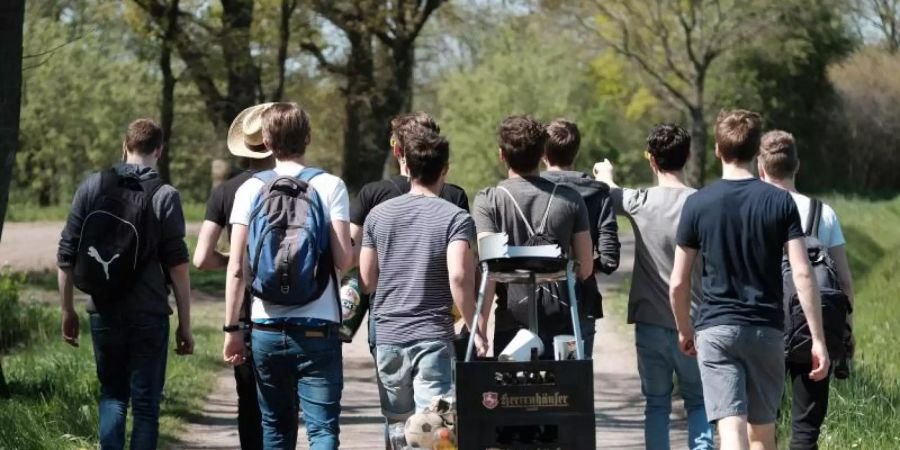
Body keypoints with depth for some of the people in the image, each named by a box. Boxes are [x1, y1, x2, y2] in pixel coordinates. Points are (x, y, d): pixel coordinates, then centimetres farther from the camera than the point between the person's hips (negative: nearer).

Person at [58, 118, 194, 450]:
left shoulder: (92, 187, 2)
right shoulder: (164, 196, -6)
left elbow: (67, 255, 2)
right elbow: (177, 264, -9)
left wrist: (67, 310, 11)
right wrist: (185, 324, -3)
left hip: (103, 312, 3)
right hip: (148, 316, -3)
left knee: (112, 394, 17)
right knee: (145, 403, 5)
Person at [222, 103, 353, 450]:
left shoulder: (251, 189, 2)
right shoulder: (330, 186, -3)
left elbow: (236, 268, -2)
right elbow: (343, 260, -10)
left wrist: (232, 329, 5)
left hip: (267, 329, 2)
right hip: (317, 327, -2)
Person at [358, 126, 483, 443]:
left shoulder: (378, 215, 8)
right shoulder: (455, 218, -5)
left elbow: (366, 281, 10)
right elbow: (458, 276, -18)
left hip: (387, 336, 4)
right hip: (433, 337, -4)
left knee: (398, 424, 15)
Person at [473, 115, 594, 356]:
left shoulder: (488, 201, -4)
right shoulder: (569, 199, 3)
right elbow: (586, 268, 6)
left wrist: (479, 328, -13)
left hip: (512, 323, -2)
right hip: (561, 324, 2)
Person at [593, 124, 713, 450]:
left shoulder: (639, 202, -4)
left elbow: (607, 190, 19)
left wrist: (605, 174, 42)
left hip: (650, 322, 1)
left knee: (656, 404, 9)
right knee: (698, 402, 11)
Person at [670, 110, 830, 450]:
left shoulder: (697, 204, -2)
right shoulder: (780, 202, -2)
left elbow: (678, 284, 0)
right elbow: (802, 273, -8)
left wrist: (684, 330, 18)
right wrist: (818, 339, -5)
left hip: (716, 329, -1)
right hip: (767, 329, 2)